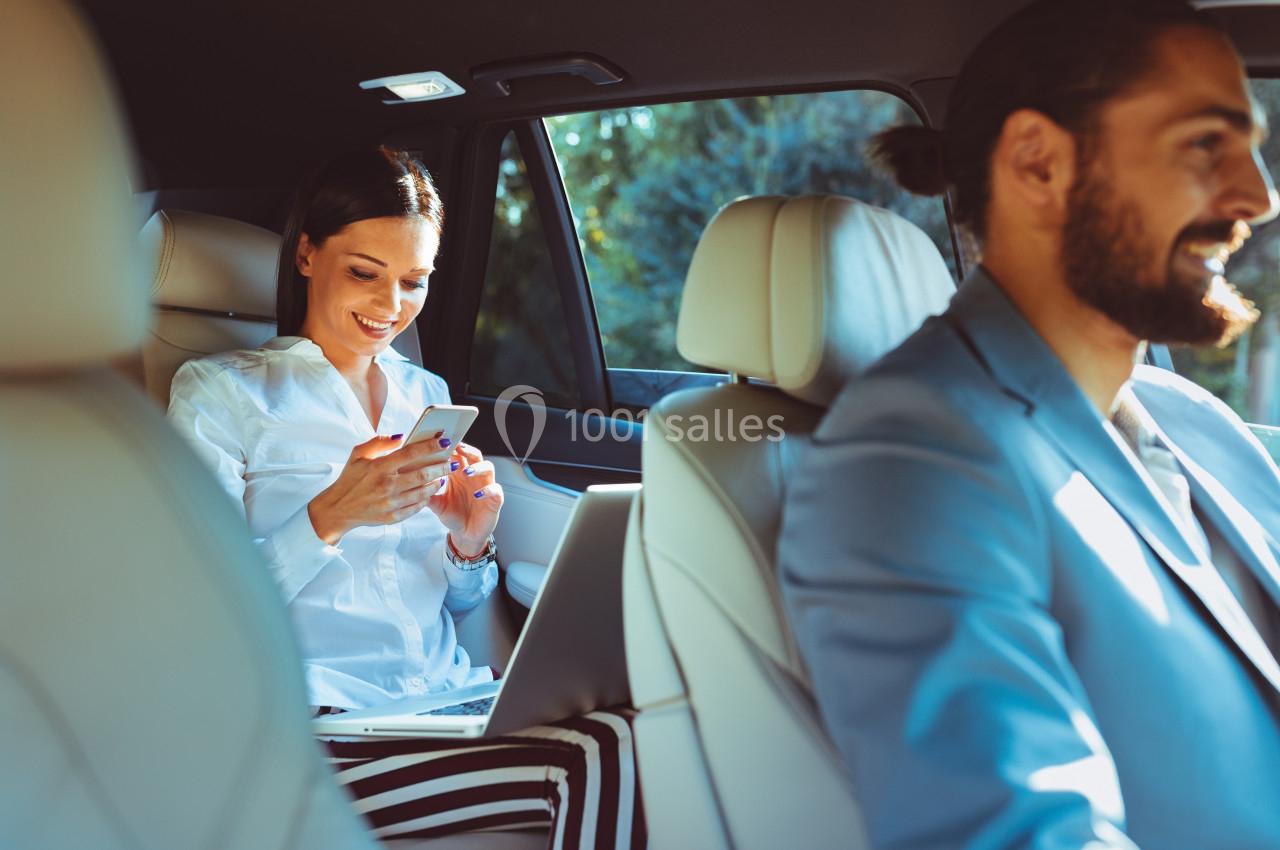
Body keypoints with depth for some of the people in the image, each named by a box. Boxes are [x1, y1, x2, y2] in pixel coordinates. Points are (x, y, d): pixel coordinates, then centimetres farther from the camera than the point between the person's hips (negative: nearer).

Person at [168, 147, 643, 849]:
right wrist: (329, 517, -20)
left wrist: (468, 546, -2)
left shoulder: (426, 395, 18)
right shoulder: (218, 391, 3)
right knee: (599, 762, -31)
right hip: (322, 727, -5)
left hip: (450, 691, 5)